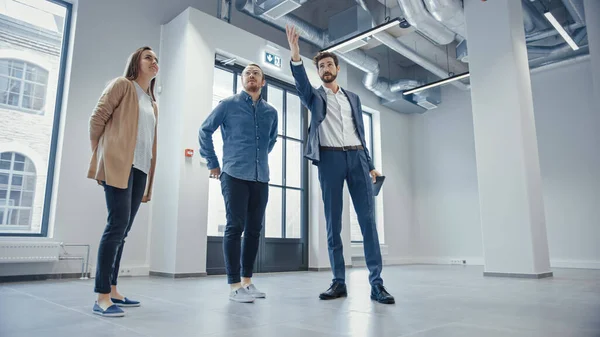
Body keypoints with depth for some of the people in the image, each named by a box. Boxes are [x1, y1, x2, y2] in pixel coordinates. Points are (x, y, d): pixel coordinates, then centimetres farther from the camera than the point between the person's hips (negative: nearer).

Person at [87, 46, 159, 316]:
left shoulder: (152, 104, 23)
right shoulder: (122, 85, 4)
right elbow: (97, 117, -1)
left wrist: (149, 182, 15)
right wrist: (101, 156, 1)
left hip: (140, 168, 7)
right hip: (119, 164, -7)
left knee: (122, 229, 6)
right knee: (118, 224, -14)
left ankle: (112, 290, 12)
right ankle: (102, 297, -11)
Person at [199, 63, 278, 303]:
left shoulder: (271, 112, 14)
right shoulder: (228, 105, 4)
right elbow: (205, 132, 6)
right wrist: (213, 164, 4)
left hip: (261, 178, 5)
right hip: (235, 175, -4)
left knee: (254, 229, 7)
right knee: (235, 227, -6)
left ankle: (247, 281, 18)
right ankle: (235, 286, 0)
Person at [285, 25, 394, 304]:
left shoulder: (353, 98, 22)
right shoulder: (315, 97, 14)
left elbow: (361, 134, 20)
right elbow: (301, 82, -9)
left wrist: (370, 165, 10)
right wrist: (295, 53, -26)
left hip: (357, 158, 2)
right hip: (330, 159, -2)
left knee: (368, 219, -6)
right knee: (333, 223, -1)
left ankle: (376, 283, -4)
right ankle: (339, 282, 6)